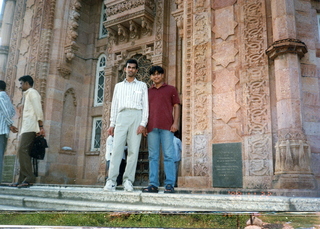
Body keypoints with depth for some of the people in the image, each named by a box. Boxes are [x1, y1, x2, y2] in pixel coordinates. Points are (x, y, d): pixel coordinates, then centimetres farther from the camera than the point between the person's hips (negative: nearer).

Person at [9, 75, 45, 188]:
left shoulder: (32, 92, 1)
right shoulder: (27, 94, 30)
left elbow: (38, 109, -11)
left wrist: (41, 126, -19)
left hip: (30, 127, -10)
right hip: (26, 128, 10)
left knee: (22, 150, -19)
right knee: (23, 151, 4)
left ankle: (29, 177, -22)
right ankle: (22, 180, 3)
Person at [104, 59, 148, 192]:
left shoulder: (142, 86, 15)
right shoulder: (118, 86, 22)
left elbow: (145, 105, 7)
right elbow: (114, 105, 18)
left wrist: (143, 123, -6)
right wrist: (112, 124, 8)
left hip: (136, 116, -1)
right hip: (121, 116, 1)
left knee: (133, 150, -5)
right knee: (117, 148, -8)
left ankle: (128, 181, -2)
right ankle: (111, 180, -9)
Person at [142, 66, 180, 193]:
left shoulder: (171, 89, 13)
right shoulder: (148, 92, 21)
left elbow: (176, 106, 7)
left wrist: (175, 122, -6)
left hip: (167, 126, -3)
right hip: (152, 127, 3)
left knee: (168, 155, -6)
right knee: (153, 156, 2)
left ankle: (169, 184, -4)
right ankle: (153, 184, 5)